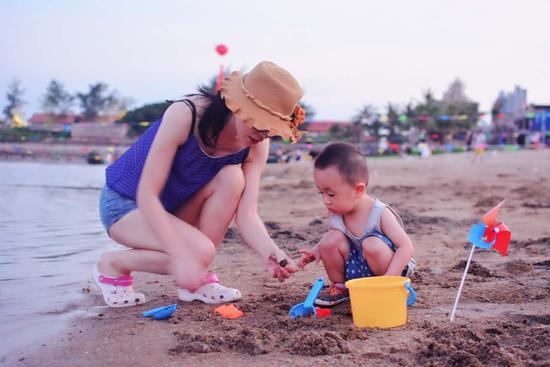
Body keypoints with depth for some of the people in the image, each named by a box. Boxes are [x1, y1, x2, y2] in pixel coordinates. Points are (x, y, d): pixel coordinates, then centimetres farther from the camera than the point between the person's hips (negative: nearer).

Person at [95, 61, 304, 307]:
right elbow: (147, 195, -30)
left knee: (233, 177, -23)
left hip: (173, 209, 5)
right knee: (201, 251, -28)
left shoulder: (257, 147, -13)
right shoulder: (185, 114, -30)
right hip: (124, 204, -5)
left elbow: (246, 215, -19)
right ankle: (112, 265, -3)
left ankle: (197, 281, -9)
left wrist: (271, 253, -39)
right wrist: (182, 257, -39)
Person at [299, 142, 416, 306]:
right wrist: (317, 249, -10)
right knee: (331, 239, -18)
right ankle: (340, 287, 5)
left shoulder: (380, 214, -24)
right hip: (355, 269, 5)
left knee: (372, 245, -34)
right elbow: (333, 241, 11)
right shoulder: (335, 212, -9)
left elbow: (407, 247, -25)